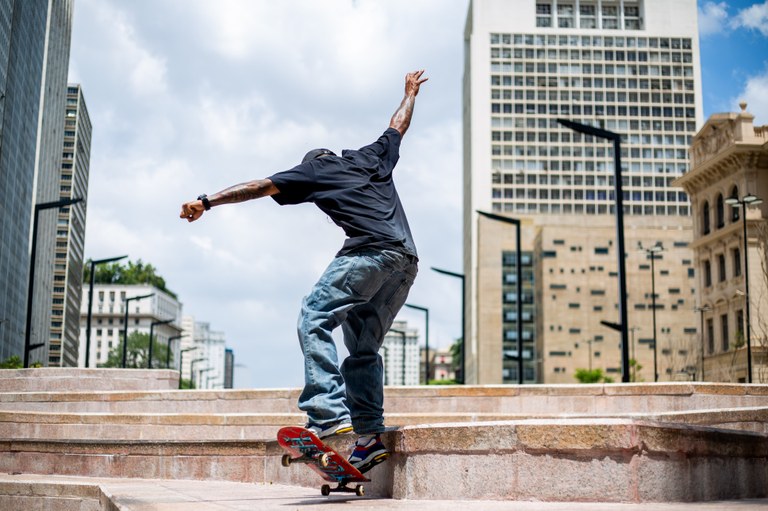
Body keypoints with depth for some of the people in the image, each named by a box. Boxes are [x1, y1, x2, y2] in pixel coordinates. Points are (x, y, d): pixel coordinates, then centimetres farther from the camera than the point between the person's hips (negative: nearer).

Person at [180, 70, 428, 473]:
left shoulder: (313, 170, 17)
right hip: (407, 260, 7)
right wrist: (411, 92, 66)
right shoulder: (372, 157, 31)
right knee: (363, 346, 9)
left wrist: (207, 202, 12)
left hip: (372, 251, -7)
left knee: (314, 318, -13)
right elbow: (398, 125, 48)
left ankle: (328, 415, -31)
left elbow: (260, 187, 12)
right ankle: (368, 435, 0)